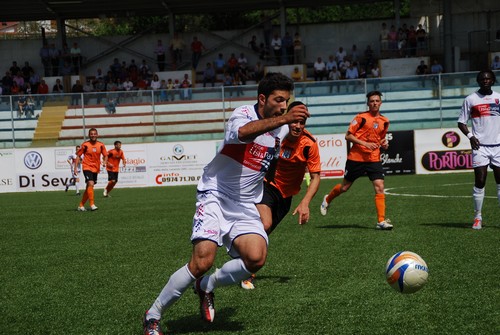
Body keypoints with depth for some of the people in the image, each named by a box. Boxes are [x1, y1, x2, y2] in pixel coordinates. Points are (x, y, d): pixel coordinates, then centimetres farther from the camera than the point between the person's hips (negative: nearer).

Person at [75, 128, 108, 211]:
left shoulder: (101, 145, 1)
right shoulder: (85, 145, -6)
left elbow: (105, 155, 10)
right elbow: (78, 155, 0)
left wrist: (105, 161, -12)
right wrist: (75, 167, -5)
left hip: (96, 169, 4)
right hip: (87, 167, -4)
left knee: (89, 188, 9)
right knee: (90, 184, -23)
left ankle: (81, 205, 21)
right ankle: (92, 205, -21)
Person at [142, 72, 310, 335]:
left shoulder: (282, 129, 7)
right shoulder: (243, 113, -13)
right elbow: (243, 132, -41)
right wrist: (283, 119, -50)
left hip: (245, 205, 6)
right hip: (215, 195, -6)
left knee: (256, 258, -20)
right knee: (203, 261, -21)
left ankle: (207, 286, 10)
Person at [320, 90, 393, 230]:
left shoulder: (384, 121, 8)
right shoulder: (361, 117, -7)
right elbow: (348, 136, -8)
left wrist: (384, 143, 3)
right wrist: (364, 143, -19)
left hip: (374, 159, 3)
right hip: (356, 158, -3)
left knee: (379, 187, -13)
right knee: (345, 187, 11)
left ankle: (381, 221, -12)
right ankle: (327, 200, 41)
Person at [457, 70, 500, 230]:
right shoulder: (471, 99, 3)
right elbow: (461, 122, 5)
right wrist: (470, 136, -11)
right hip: (480, 146, -3)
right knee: (480, 181, -7)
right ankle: (477, 217, 0)